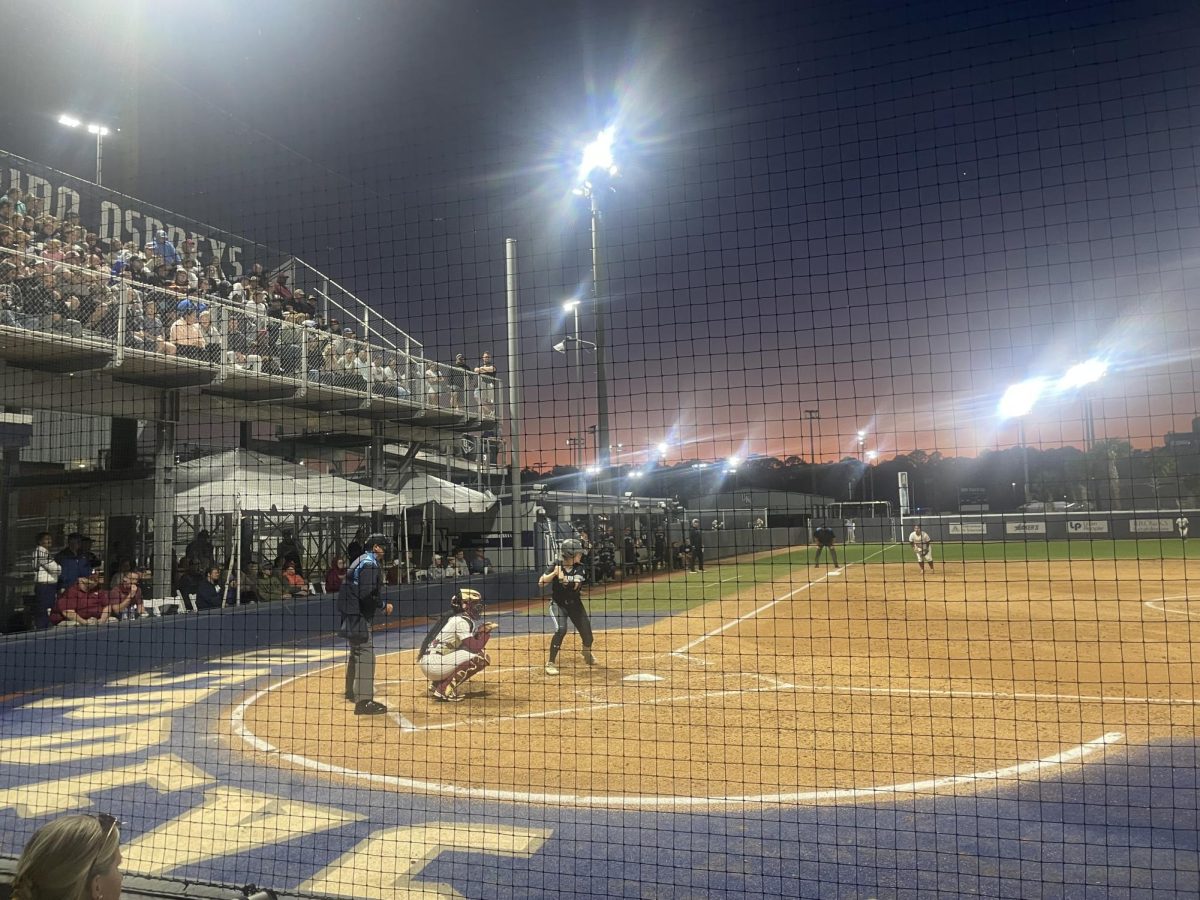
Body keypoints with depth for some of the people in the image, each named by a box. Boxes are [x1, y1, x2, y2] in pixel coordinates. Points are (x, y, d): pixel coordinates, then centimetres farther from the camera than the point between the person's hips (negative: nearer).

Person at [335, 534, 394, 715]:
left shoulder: (361, 561, 17)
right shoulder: (370, 564, -16)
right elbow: (366, 595, -25)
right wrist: (384, 605, -13)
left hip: (351, 613, 11)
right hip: (357, 615, -11)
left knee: (357, 651, 25)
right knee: (366, 653, -14)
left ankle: (352, 691, 41)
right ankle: (363, 701, -19)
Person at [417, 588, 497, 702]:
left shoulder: (454, 618, 15)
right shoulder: (461, 621, -13)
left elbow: (469, 643, 20)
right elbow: (474, 647, -20)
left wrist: (479, 632, 6)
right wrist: (486, 632, -5)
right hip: (433, 665, -10)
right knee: (480, 657, -16)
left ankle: (436, 683, 17)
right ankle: (445, 690, -11)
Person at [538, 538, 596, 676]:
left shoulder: (579, 568, -10)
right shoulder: (556, 566, -13)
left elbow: (575, 585, -23)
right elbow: (541, 583, -20)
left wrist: (563, 578, -36)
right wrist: (554, 573, -31)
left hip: (575, 603, 3)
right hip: (558, 604, -3)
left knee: (586, 631, 5)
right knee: (561, 630, -26)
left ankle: (587, 654, 41)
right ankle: (551, 663, -14)